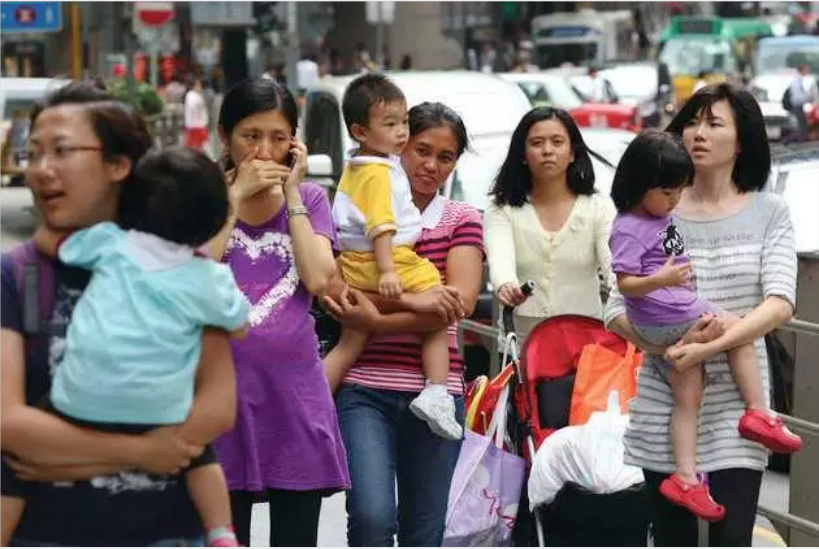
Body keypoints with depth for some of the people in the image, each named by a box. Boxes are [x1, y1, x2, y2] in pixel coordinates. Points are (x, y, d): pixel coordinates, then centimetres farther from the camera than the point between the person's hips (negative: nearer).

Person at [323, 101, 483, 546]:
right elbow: (337, 290, -8)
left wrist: (375, 321, -15)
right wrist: (418, 300, -20)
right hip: (364, 389, -2)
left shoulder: (462, 221, 9)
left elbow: (460, 302, -6)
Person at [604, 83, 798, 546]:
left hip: (736, 402, -1)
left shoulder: (769, 213, 3)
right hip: (666, 403, 1)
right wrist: (673, 346, -19)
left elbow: (780, 304, -9)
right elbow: (617, 312, -1)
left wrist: (709, 347, -21)